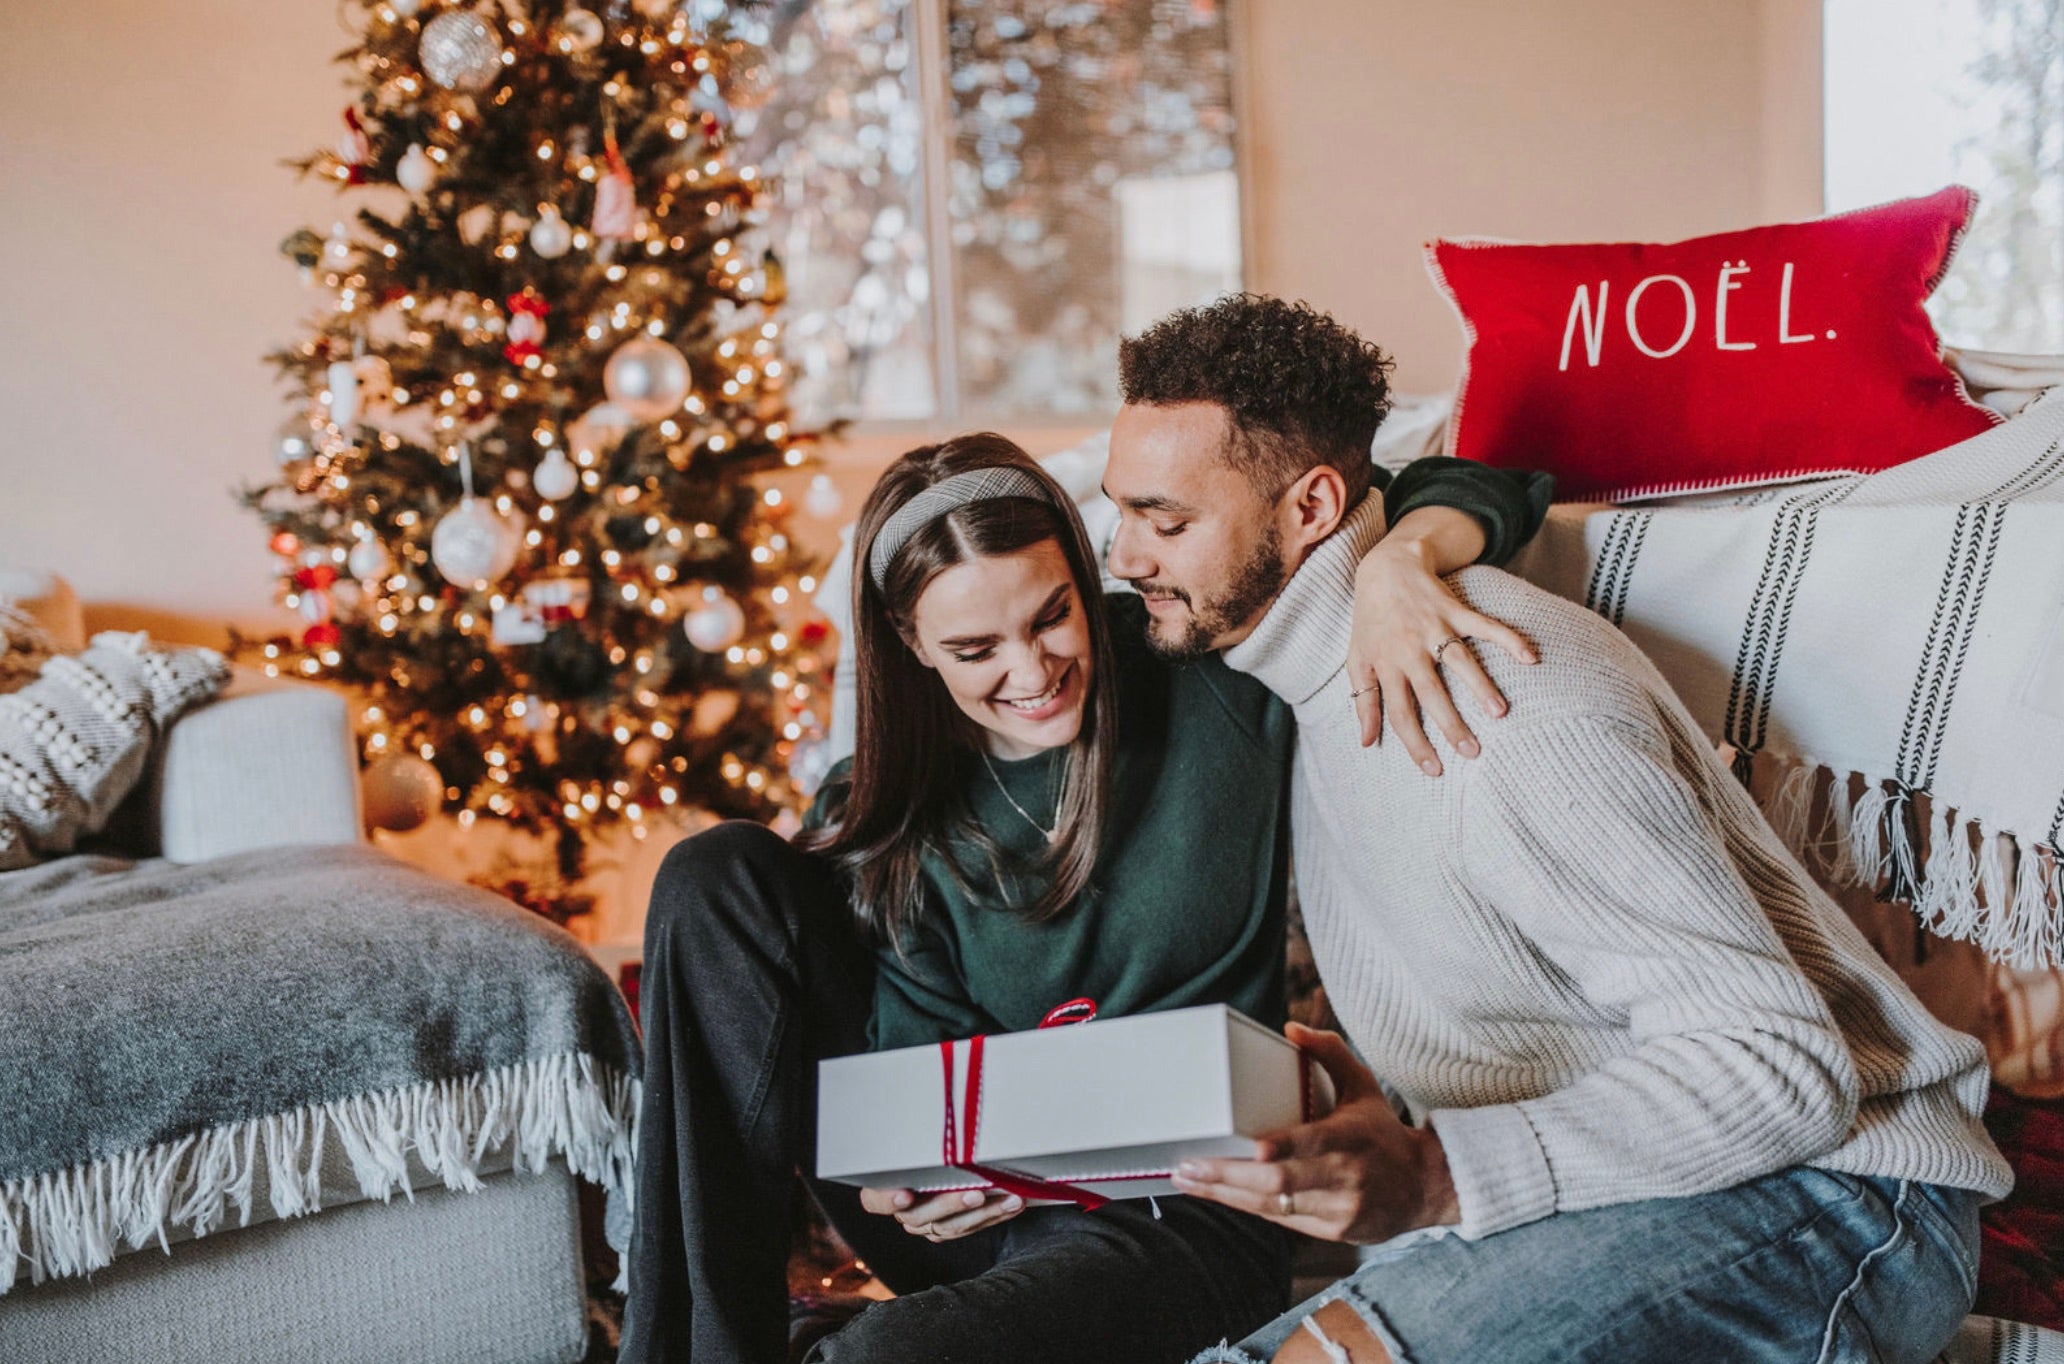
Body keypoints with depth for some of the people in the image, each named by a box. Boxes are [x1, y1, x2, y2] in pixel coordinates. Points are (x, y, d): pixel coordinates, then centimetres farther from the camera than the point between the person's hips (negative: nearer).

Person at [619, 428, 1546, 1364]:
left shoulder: (1216, 677, -5)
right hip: (986, 1210, 4)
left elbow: (1473, 492, 1)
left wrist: (1396, 566, -22)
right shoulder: (887, 822, 1)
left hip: (1181, 1220, -4)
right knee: (723, 877, -11)